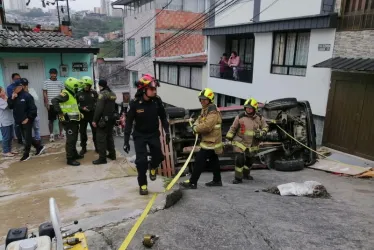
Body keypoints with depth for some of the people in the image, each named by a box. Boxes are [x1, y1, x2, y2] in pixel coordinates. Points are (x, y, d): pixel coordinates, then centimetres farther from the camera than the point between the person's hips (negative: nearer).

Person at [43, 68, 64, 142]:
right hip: (51, 104, -2)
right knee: (51, 120, 3)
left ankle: (61, 133, 19)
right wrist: (46, 103, -8)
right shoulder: (46, 82, 1)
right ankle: (51, 134, 9)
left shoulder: (60, 82, 7)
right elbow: (44, 93, -1)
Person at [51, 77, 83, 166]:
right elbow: (54, 100, -30)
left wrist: (79, 113, 16)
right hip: (69, 121, -10)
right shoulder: (65, 94, -16)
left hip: (74, 121, 10)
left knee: (74, 139, 21)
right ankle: (70, 159, 0)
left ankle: (74, 154, 35)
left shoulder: (72, 95, 16)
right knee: (70, 140, -6)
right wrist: (60, 113, -29)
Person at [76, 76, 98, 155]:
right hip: (83, 115, 1)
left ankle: (97, 147, 19)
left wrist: (93, 107, -16)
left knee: (95, 131, 6)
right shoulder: (79, 94, 2)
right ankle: (83, 148, 20)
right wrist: (82, 108, -14)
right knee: (82, 132, 7)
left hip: (93, 115, -1)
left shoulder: (94, 93, 1)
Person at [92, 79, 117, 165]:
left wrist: (95, 120, -17)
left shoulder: (103, 94, -15)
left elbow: (99, 108, -20)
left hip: (104, 119, -9)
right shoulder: (113, 94, 11)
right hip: (112, 118, 9)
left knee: (101, 138, -5)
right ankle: (112, 154, 24)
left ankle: (102, 158, -5)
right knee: (109, 136, 18)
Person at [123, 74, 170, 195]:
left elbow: (163, 117, 3)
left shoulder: (157, 100, -12)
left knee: (158, 156, -3)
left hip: (154, 134, 2)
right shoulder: (135, 103, -20)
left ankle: (153, 168, 33)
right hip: (140, 135, -2)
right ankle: (142, 184, 16)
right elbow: (129, 122, -14)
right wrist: (126, 141, -14)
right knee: (141, 161, -4)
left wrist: (167, 132, -3)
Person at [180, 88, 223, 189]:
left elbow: (207, 126, -30)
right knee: (214, 160, 18)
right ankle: (217, 180, 30)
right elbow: (200, 119, 16)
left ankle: (192, 182, -2)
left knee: (199, 160, -8)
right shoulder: (205, 109, 11)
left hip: (211, 141, -10)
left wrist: (195, 128, -16)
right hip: (209, 140, 10)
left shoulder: (213, 112, -21)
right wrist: (195, 124, -7)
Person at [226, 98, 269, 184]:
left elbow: (265, 127, 11)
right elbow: (233, 128, -2)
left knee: (250, 160, 18)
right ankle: (238, 177, -2)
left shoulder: (259, 118, -2)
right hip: (241, 142, -4)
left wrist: (262, 133, -10)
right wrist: (228, 139, -4)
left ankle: (246, 174, 42)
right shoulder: (240, 117, -10)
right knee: (240, 159, -15)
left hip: (252, 144, 4)